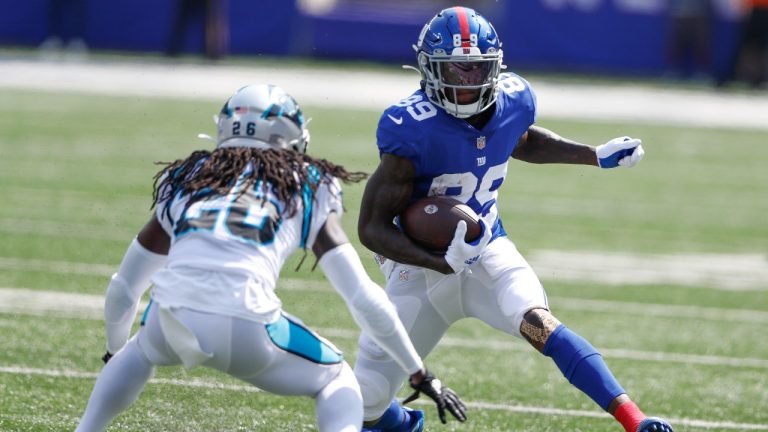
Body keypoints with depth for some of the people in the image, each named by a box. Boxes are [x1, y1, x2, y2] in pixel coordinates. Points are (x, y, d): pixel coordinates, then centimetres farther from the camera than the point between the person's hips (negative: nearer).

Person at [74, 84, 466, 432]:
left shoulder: (188, 179, 27)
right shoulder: (308, 190, 20)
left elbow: (124, 288, 34)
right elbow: (364, 298, 15)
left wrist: (114, 351, 53)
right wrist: (419, 375, 24)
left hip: (175, 316, 3)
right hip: (246, 326, -3)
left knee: (141, 348, 39)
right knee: (336, 380, 23)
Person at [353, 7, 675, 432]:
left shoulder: (512, 100, -9)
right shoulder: (413, 130, -27)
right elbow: (372, 228, -24)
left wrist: (596, 156, 10)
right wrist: (442, 263, -37)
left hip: (488, 253, 2)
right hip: (423, 265, -2)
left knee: (538, 323, -29)